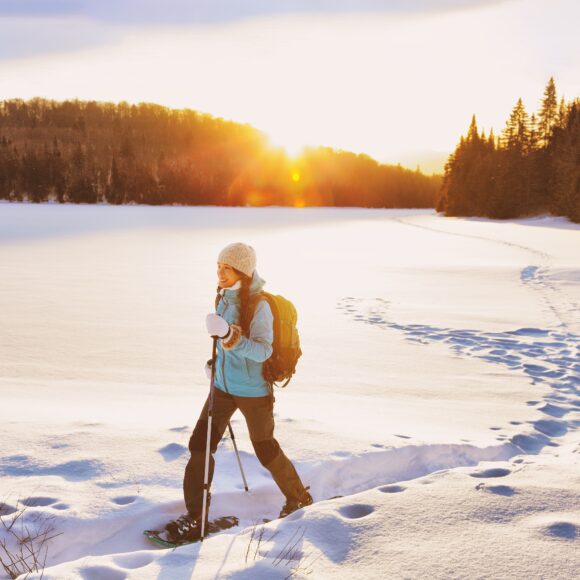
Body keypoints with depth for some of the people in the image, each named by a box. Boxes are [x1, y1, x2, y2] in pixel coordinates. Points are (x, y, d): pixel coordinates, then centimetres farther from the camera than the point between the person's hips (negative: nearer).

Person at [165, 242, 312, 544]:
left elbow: (264, 350, -27)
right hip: (223, 386, 7)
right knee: (200, 444, -1)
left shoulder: (259, 305, -20)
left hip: (253, 391, -6)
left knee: (265, 450, 10)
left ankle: (298, 496, 36)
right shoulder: (224, 297, 2)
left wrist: (238, 343, -44)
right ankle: (194, 517, 8)